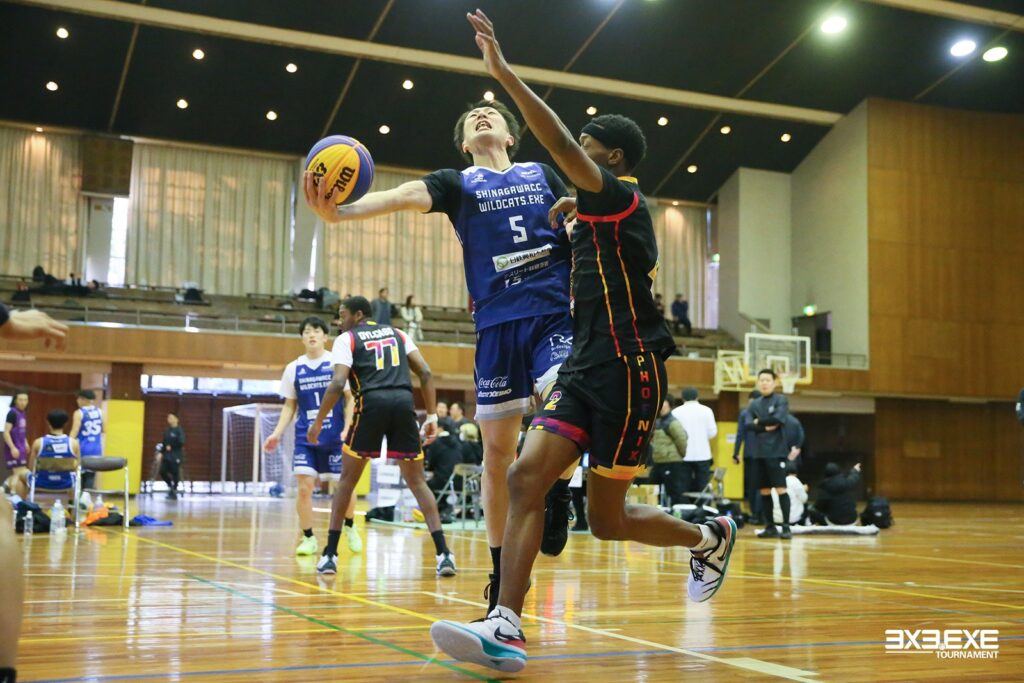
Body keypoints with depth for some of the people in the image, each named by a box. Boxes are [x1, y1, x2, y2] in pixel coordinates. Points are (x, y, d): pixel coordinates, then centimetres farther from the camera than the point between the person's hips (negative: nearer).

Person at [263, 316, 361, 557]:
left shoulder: (338, 364, -2)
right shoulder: (293, 368, 7)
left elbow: (350, 399, 0)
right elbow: (290, 405, 13)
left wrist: (348, 428, -12)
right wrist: (277, 433, 3)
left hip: (336, 436, -2)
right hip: (306, 437, 2)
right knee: (303, 487, -7)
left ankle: (350, 527, 30)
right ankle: (309, 538, 7)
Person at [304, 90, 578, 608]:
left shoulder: (543, 174, 16)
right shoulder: (457, 183, 11)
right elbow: (405, 195, -8)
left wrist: (572, 209, -1)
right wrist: (338, 211, -28)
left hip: (554, 315, 0)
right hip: (497, 324, 0)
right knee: (497, 450, 1)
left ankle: (557, 496, 3)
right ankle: (502, 574, 13)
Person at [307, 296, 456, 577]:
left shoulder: (347, 339, 11)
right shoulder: (397, 333, 24)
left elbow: (338, 383, -3)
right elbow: (425, 373, 14)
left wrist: (318, 422, 5)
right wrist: (432, 415, 14)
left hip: (372, 404, -3)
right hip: (404, 403, 3)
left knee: (347, 480, 13)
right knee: (417, 482, 10)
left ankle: (330, 555, 14)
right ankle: (443, 554, -3)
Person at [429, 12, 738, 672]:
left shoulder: (622, 196, -8)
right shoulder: (606, 213, 19)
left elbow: (562, 148, -25)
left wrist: (505, 74, -29)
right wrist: (576, 215, 26)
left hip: (627, 370, -9)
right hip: (587, 368, 9)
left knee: (607, 519, 1)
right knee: (526, 476, -11)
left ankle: (711, 538, 29)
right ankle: (507, 628, -16)